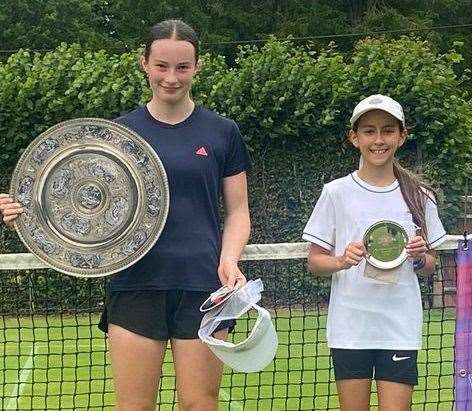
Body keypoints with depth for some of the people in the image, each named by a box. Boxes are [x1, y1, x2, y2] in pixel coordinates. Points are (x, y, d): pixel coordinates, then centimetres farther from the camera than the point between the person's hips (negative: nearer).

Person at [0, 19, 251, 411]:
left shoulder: (222, 132, 5)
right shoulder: (120, 130, 7)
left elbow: (238, 211, 9)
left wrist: (229, 260, -10)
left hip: (202, 287, 0)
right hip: (136, 286, 1)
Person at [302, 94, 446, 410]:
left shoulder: (419, 196, 6)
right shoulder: (337, 192, 1)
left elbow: (429, 268, 13)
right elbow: (315, 261, 4)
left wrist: (420, 257, -9)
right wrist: (342, 261, -17)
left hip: (401, 329, 1)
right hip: (350, 327, -1)